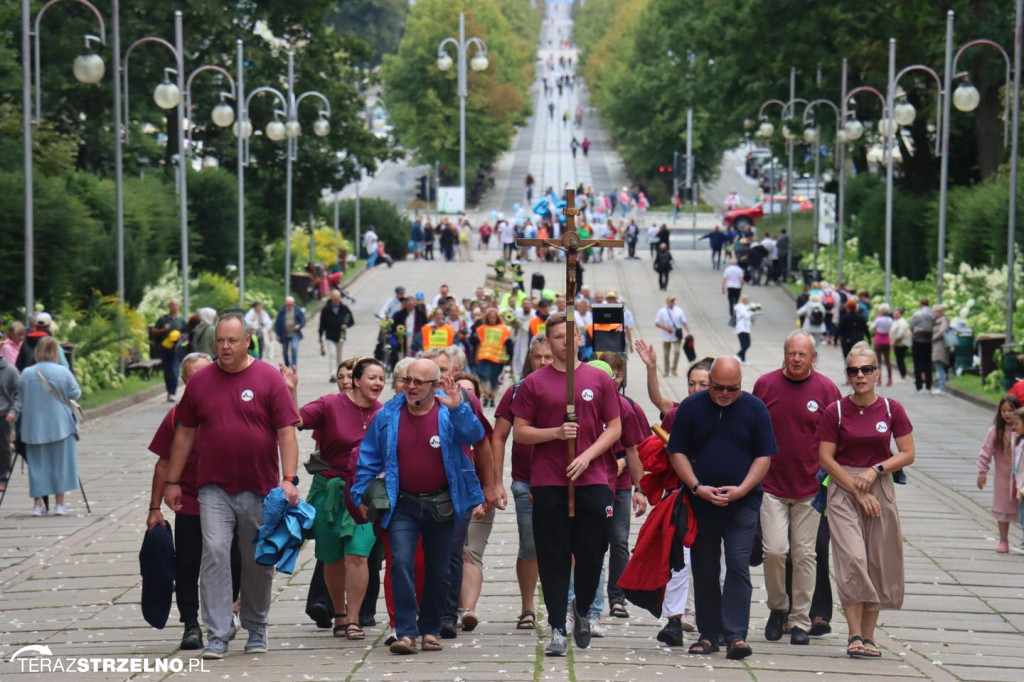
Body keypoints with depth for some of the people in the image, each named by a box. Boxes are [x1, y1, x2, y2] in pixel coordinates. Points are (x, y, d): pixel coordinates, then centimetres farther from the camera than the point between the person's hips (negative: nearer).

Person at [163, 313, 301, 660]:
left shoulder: (268, 378, -1)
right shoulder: (200, 380, 6)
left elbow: (287, 433, -5)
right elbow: (185, 433, 13)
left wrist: (289, 479, -15)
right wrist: (172, 481, 12)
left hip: (260, 489, -1)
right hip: (214, 488, 1)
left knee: (259, 562, 9)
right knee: (215, 554, -12)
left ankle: (256, 630, 27)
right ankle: (216, 636, -11)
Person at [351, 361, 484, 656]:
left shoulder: (449, 412, -5)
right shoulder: (388, 415, 1)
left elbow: (474, 435, -21)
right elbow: (369, 458, 8)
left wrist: (458, 409, -36)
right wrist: (360, 495, 5)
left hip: (441, 506, 0)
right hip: (403, 505, 0)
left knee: (437, 570, 9)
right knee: (401, 562, -15)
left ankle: (430, 629, 23)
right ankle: (405, 632, -15)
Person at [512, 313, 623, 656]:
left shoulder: (599, 379, 7)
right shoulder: (534, 383, 4)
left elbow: (614, 427, 7)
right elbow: (520, 432, 4)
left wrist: (587, 456, -8)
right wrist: (556, 433, -12)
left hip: (592, 480, 1)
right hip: (548, 483, -1)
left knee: (591, 553, 4)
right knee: (553, 558, 0)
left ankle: (582, 609, 30)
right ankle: (557, 630, 4)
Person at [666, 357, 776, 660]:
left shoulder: (755, 408, 2)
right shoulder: (691, 407, 3)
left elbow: (764, 456, 2)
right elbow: (677, 453, 3)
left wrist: (742, 489, -11)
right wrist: (697, 487, -10)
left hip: (742, 506, -2)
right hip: (700, 505, 2)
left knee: (738, 567, -10)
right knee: (704, 571, 6)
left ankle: (735, 635, -13)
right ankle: (709, 633, 15)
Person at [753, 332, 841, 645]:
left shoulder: (826, 389, 0)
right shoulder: (765, 384, 2)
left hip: (810, 487, 0)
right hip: (771, 486, 0)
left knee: (805, 554, 3)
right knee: (774, 549, -10)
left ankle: (801, 621, 12)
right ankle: (778, 607, 13)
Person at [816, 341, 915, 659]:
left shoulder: (891, 409, 2)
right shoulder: (836, 411, -2)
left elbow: (907, 454, 4)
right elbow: (826, 459, -4)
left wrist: (875, 470, -11)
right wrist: (858, 492, -9)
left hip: (880, 488, 2)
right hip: (842, 489, -2)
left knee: (879, 564, 2)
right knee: (852, 558, -15)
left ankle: (868, 636, 9)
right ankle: (854, 636, -14)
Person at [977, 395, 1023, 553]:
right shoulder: (996, 431, -8)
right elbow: (986, 452, -4)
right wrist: (982, 473, -5)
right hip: (1003, 476, 1)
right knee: (1003, 507, 9)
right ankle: (1003, 540, 21)